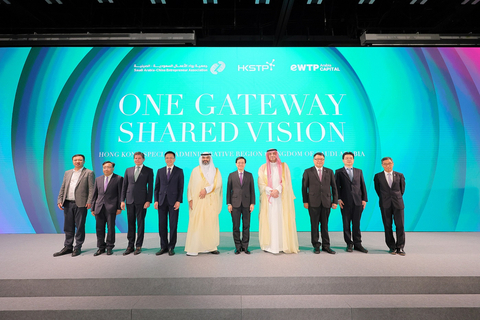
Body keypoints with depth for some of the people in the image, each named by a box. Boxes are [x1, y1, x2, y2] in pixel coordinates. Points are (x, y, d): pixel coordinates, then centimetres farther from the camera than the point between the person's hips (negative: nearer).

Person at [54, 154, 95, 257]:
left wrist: (89, 201, -15)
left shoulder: (89, 173, 0)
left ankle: (78, 248, 13)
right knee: (68, 226, 12)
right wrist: (59, 200, 6)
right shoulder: (67, 173, 18)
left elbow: (91, 189, -6)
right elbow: (62, 188, 16)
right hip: (68, 203, 5)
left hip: (80, 204, -5)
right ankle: (68, 247, 24)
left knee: (80, 226, 2)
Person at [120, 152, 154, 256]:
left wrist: (148, 201, -10)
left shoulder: (148, 171, 2)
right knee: (131, 223, 9)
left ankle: (139, 246, 13)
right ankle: (130, 245, 20)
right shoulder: (128, 170, 13)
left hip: (141, 201, -3)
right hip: (130, 200, 4)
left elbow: (150, 187, -2)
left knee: (140, 223, 3)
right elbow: (124, 186, 12)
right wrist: (122, 200, 5)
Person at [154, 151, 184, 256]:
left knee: (173, 225, 1)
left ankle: (171, 247, 14)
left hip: (173, 201, -2)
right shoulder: (160, 171, 12)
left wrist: (179, 201, -9)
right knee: (162, 225, 6)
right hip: (162, 201, 3)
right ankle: (163, 247, 19)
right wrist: (156, 200, 2)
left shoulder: (179, 171, 4)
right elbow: (157, 187, 11)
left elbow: (181, 187, 0)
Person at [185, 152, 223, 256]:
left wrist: (206, 189, -15)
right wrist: (190, 199, -4)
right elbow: (191, 186, 6)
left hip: (211, 202, 1)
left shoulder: (216, 171, 10)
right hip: (198, 201, -1)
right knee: (196, 223, -6)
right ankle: (193, 249, -1)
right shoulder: (195, 171, 9)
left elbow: (218, 183, -3)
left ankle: (211, 247, 10)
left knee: (211, 224, 1)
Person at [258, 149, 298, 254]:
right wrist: (270, 191, -13)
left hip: (281, 198, 0)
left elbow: (286, 181, 1)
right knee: (269, 220, -1)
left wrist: (278, 190, -14)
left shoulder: (283, 166, 10)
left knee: (281, 220, -1)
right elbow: (261, 183, 1)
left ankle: (283, 245, 6)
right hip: (268, 198, 0)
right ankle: (269, 245, 4)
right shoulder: (263, 168, 10)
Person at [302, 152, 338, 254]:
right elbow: (304, 187, 2)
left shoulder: (330, 172, 10)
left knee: (325, 225, 9)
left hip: (326, 202, 2)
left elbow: (334, 187, 9)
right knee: (314, 225, 5)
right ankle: (316, 246, 16)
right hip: (313, 203, -1)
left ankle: (326, 246, 20)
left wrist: (335, 201, 4)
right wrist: (305, 201, -3)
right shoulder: (308, 172, 4)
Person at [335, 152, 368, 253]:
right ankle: (349, 244, 16)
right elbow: (336, 186, 0)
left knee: (356, 224, 6)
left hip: (358, 202, 2)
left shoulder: (359, 171, 13)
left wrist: (364, 199, 4)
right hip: (345, 203, -2)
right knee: (346, 224, 4)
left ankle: (357, 244, 17)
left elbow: (363, 186, 11)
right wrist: (338, 199, -9)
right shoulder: (339, 172, 4)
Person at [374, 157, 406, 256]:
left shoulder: (400, 175, 7)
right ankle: (392, 247, 15)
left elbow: (402, 188, 15)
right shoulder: (378, 176, 3)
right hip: (385, 204, -1)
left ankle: (400, 247, 12)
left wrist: (397, 198, 14)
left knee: (400, 226, -1)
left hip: (398, 203, 1)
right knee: (388, 226, 4)